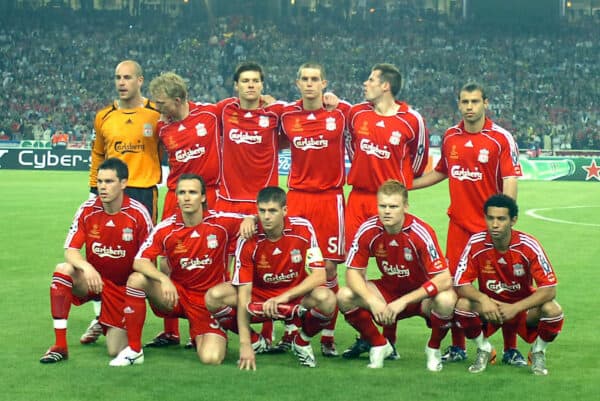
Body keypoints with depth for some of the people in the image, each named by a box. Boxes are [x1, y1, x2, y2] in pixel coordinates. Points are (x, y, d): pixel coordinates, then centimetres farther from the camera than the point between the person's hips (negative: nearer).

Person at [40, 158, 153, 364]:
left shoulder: (138, 213, -16)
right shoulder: (87, 210, -10)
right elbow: (70, 251, -13)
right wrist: (87, 267, -34)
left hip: (123, 285, -2)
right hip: (93, 278, 2)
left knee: (116, 351, -12)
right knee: (62, 270, -32)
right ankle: (59, 346, -24)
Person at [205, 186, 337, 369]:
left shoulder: (303, 228, -17)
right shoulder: (249, 239, -19)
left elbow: (319, 275, -20)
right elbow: (244, 294, -20)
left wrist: (284, 296, -33)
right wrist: (245, 344, -27)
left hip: (296, 296, 0)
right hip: (258, 296, 0)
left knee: (326, 298, -33)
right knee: (215, 296, -25)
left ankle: (302, 342, 0)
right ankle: (254, 341, 2)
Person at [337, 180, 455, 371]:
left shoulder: (421, 232, -26)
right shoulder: (368, 230, -16)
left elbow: (444, 279, -29)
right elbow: (353, 272, -10)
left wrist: (403, 301, -33)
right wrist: (372, 301, -28)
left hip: (421, 295, -3)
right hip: (388, 290, 3)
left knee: (446, 300, -37)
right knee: (345, 296, -21)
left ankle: (433, 348, -4)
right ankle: (379, 345, 4)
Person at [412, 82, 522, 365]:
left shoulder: (501, 138, -6)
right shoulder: (450, 137, 8)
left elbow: (510, 182, -10)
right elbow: (441, 172, 23)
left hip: (491, 225, -4)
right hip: (458, 223, 4)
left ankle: (511, 349, 9)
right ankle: (458, 347, 16)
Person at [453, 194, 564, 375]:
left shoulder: (528, 245, -22)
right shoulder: (476, 243, -19)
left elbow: (549, 289, -24)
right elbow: (461, 284, -16)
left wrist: (515, 308, -35)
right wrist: (482, 299, -36)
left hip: (524, 306, -1)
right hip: (489, 306, 1)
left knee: (553, 310, -31)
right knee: (462, 305, -29)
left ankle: (538, 353, 2)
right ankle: (484, 350, 0)